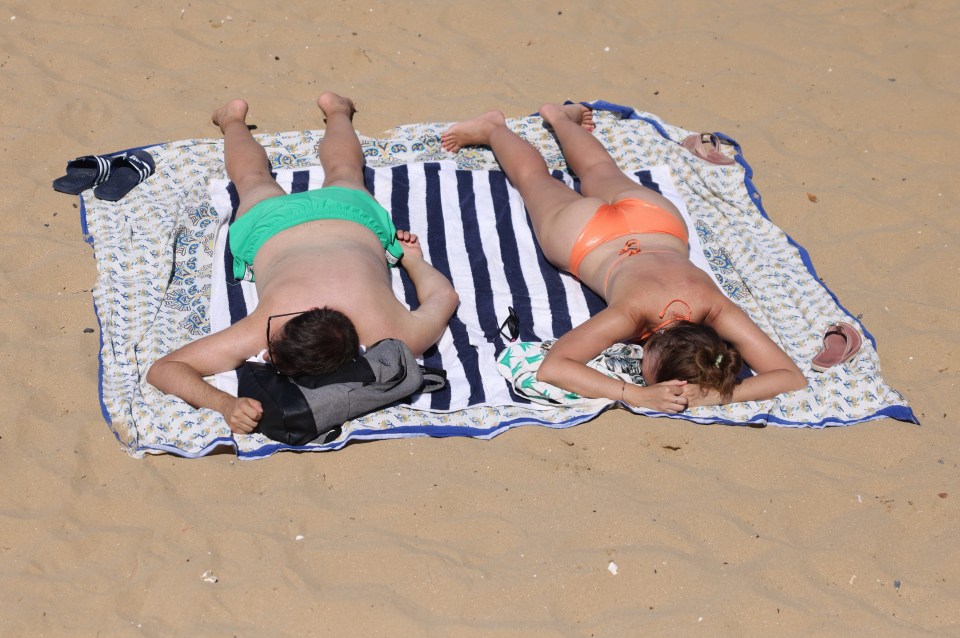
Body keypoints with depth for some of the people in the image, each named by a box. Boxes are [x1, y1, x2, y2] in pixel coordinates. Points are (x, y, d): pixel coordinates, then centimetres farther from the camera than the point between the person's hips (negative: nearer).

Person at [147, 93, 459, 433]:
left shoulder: (391, 339, -45)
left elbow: (444, 295, -22)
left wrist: (413, 260, -4)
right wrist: (225, 404, -59)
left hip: (351, 217, 1)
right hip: (273, 225, -1)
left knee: (344, 174, 38)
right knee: (255, 181, 36)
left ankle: (335, 109, 64)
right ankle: (235, 118, 63)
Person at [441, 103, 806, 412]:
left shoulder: (715, 309, -42)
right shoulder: (632, 312, -47)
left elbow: (793, 377, -41)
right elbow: (550, 367, -51)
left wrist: (717, 394, -55)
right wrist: (637, 396, -59)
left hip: (655, 216, 4)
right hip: (585, 236, -3)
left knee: (600, 173, 38)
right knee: (534, 179, 30)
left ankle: (561, 117, 62)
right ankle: (494, 129, 54)